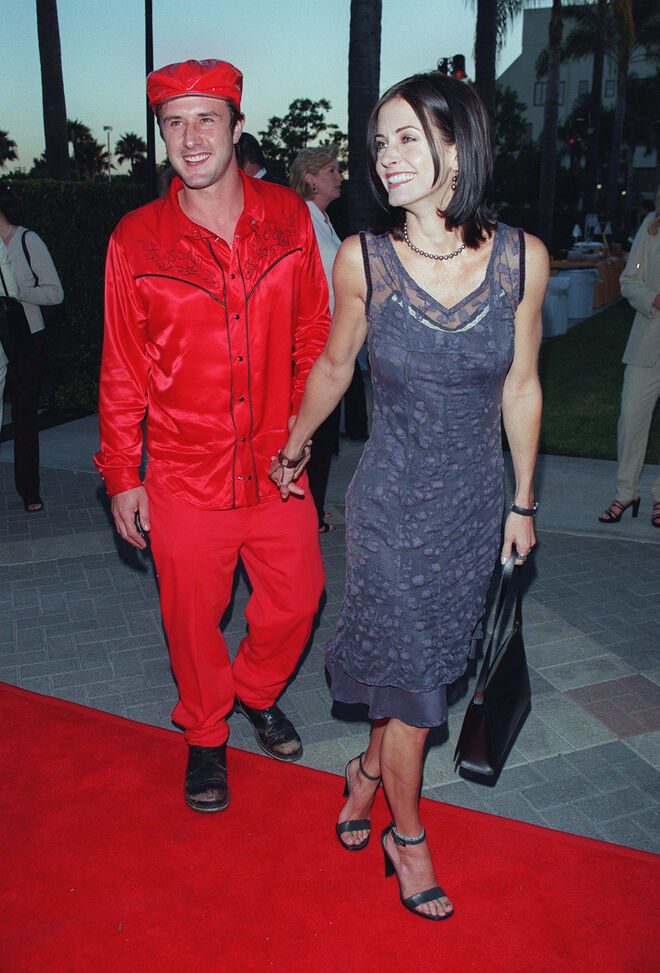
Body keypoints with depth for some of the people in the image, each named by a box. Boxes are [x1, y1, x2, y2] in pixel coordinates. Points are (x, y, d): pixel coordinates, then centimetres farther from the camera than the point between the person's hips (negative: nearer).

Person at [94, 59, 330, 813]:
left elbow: (312, 330, 8)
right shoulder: (135, 240, -6)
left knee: (296, 597, 15)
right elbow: (123, 368, -1)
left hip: (276, 466, 2)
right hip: (184, 477, -2)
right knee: (193, 616, 13)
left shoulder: (288, 217, -1)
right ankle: (206, 736, 41)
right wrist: (121, 474, 0)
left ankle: (258, 693, 47)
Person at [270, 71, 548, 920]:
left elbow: (520, 387, 1)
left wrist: (522, 503, 7)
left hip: (475, 502, 2)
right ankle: (406, 836, 32)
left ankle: (370, 769, 47)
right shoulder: (362, 260, -12)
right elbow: (333, 364, 4)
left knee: (426, 656, 17)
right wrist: (291, 450, 17)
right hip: (391, 501, -2)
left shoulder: (521, 258, -9)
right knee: (407, 668, 8)